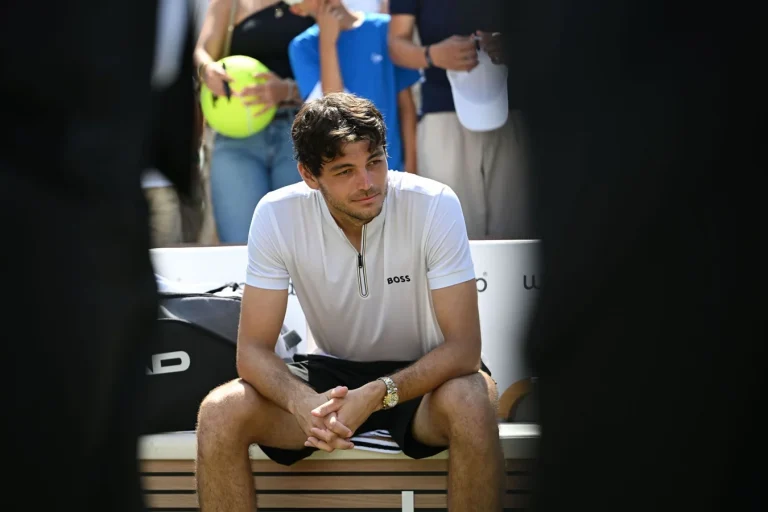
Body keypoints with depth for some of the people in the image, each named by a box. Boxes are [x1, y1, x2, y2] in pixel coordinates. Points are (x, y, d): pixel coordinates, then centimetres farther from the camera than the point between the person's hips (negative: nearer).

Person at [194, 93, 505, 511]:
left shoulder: (435, 205, -21)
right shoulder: (277, 215, -15)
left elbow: (463, 347, -22)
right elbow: (253, 349, -14)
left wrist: (377, 395, -38)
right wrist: (304, 403, -36)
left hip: (420, 377, -2)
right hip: (331, 375, 2)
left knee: (470, 402, -36)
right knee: (219, 413, -24)